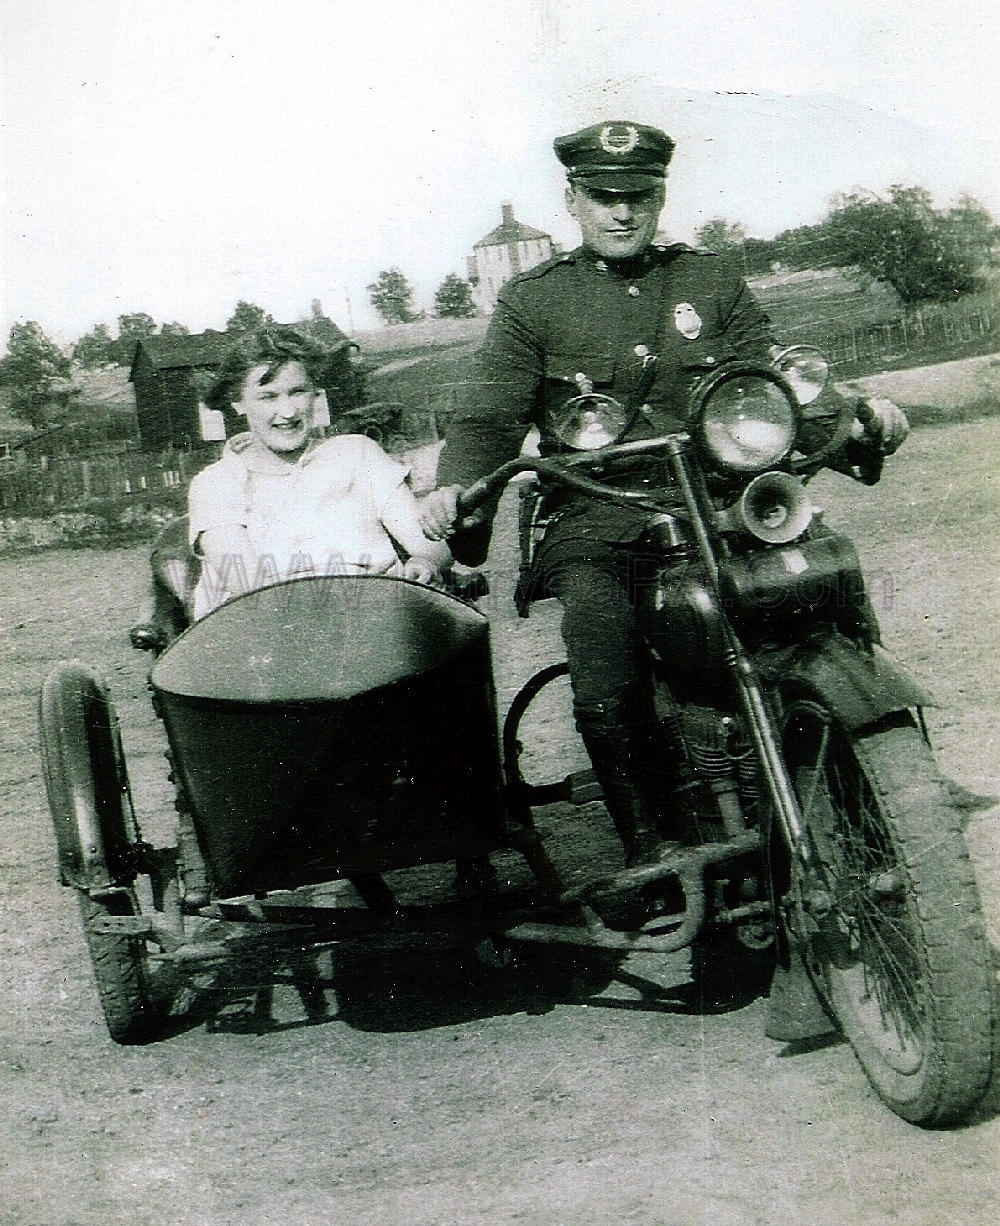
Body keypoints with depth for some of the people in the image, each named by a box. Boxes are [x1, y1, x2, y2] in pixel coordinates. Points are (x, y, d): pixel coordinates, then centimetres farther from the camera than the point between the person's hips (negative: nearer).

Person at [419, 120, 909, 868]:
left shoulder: (711, 280, 18)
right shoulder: (532, 302, 13)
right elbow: (491, 415, 4)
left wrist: (854, 420, -9)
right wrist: (454, 486, -17)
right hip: (594, 522, -2)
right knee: (608, 692, -28)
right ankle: (654, 850, -14)